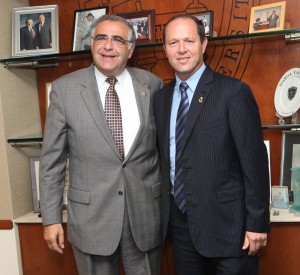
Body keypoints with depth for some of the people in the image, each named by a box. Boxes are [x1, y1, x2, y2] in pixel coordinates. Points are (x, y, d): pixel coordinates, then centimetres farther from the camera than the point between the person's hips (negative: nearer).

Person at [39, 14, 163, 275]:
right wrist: (51, 217, -1)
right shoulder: (65, 88, -5)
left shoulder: (153, 84, -1)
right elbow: (52, 159, -2)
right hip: (91, 215, -1)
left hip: (146, 213, 2)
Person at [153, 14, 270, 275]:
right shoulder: (161, 97, 7)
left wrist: (257, 222, -11)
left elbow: (254, 160, -12)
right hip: (179, 221, 5)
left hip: (226, 222, -5)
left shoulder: (233, 92, -11)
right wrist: (164, 210, 11)